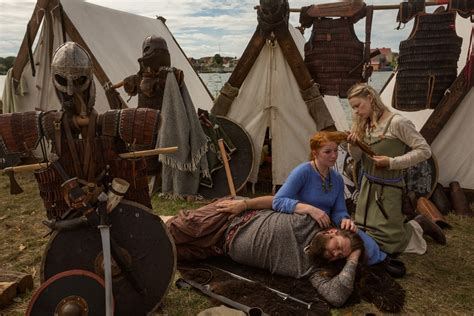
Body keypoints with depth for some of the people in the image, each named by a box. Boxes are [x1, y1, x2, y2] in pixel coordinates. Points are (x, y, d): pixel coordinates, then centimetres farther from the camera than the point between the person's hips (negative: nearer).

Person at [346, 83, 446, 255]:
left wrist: (392, 162, -21)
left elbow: (424, 150, -16)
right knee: (363, 231, 12)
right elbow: (357, 158, 7)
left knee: (386, 240, -2)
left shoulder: (397, 122, -18)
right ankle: (399, 221, 31)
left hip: (388, 188, -7)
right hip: (367, 185, 7)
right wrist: (353, 145, -14)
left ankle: (419, 225, 21)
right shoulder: (363, 125, 3)